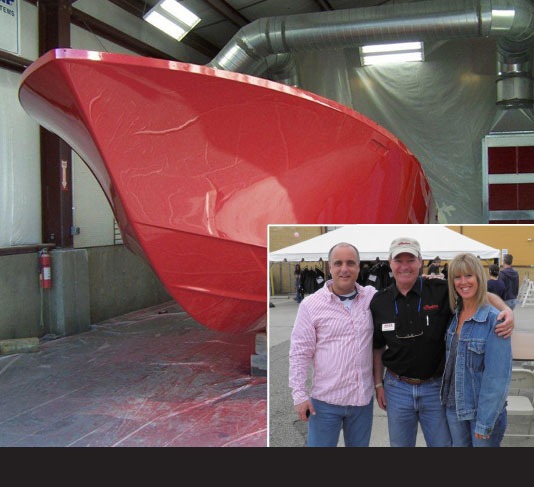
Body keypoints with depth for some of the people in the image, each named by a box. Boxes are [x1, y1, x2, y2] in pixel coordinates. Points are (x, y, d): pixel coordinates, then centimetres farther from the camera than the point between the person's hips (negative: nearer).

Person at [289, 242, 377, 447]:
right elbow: (299, 353, -4)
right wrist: (299, 395, -8)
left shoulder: (372, 297, 2)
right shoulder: (311, 305, -6)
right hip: (326, 400, -3)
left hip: (363, 399, 3)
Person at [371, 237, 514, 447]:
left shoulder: (440, 290, -10)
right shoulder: (379, 302, -2)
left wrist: (507, 310, -23)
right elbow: (377, 347, 7)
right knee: (400, 443, 16)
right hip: (397, 388, 2)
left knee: (442, 442, 11)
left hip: (436, 387, -1)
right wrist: (378, 384, 6)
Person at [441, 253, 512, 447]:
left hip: (483, 409, -5)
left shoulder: (494, 320, -18)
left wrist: (485, 422, -17)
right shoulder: (455, 315, 1)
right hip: (454, 407, 6)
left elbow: (498, 377, -18)